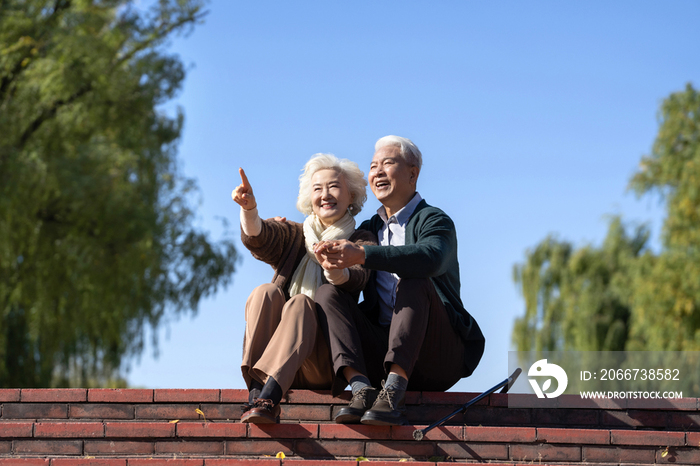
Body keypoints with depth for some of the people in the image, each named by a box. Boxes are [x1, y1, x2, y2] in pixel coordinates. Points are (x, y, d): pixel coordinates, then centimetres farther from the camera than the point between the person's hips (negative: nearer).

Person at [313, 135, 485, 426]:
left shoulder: (434, 220, -1)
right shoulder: (369, 229, 21)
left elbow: (431, 258, -25)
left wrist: (360, 255, -34)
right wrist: (332, 260, -12)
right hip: (381, 353, 5)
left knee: (413, 280, -28)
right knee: (326, 294, -11)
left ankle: (394, 392, -39)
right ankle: (361, 388, -31)